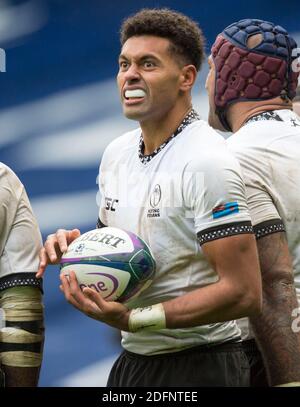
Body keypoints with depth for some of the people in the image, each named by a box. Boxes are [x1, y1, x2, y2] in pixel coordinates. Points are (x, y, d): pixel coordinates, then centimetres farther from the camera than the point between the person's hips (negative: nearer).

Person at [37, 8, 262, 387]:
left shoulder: (206, 162, -18)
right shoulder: (116, 153, 7)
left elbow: (243, 293, -22)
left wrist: (134, 318, -26)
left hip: (198, 368, -7)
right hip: (131, 361, 8)